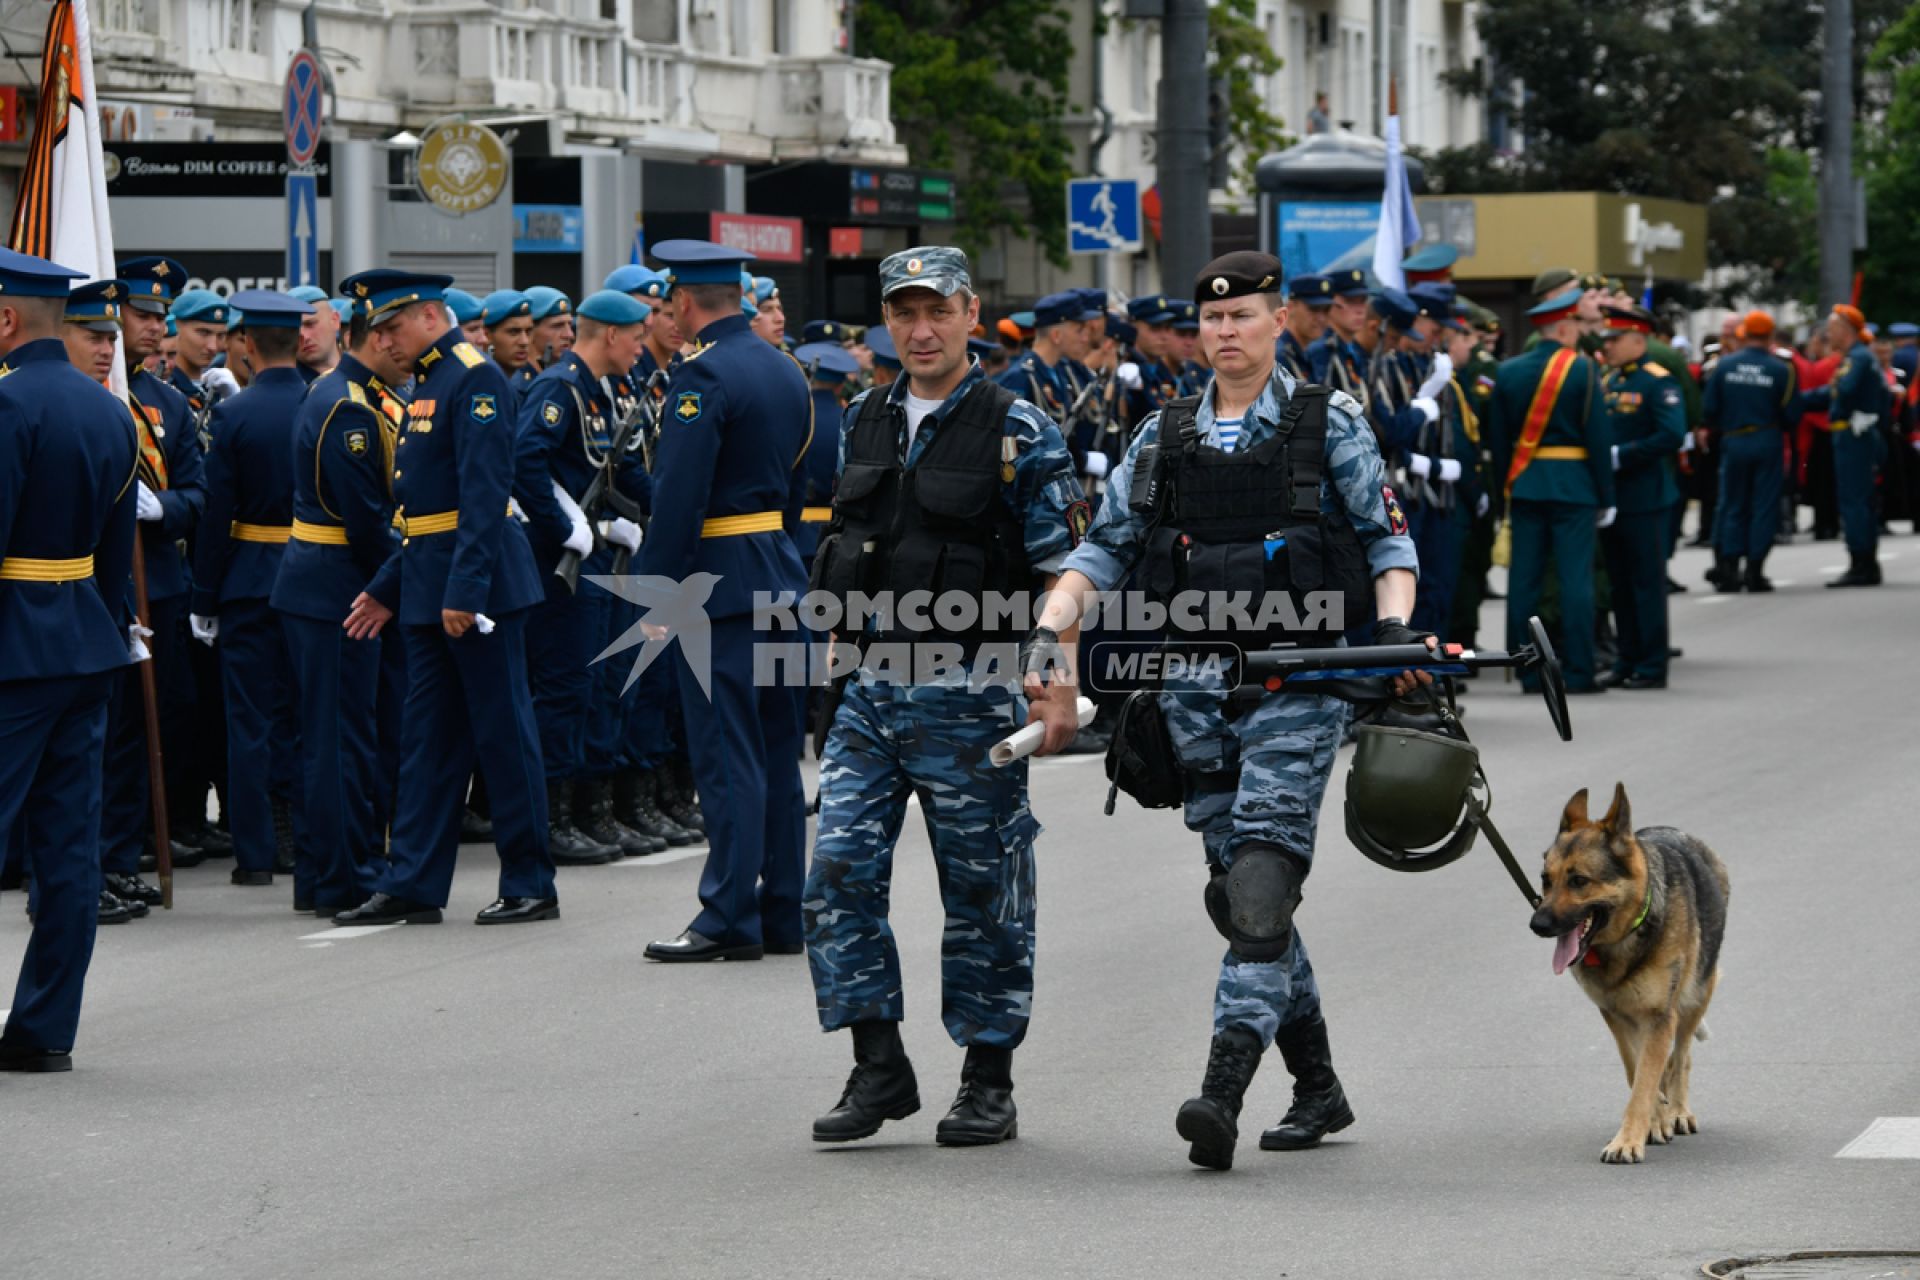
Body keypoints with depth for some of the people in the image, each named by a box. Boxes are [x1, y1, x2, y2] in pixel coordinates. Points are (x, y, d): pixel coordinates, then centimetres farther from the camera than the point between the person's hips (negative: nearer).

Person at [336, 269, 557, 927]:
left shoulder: (475, 378, -13)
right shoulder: (428, 384, 17)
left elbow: (485, 491, -21)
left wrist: (466, 588, -26)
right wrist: (387, 589, 21)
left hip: (478, 583, -10)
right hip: (428, 589, 10)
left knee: (503, 729, -2)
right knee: (427, 735, 10)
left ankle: (530, 884, 4)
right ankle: (412, 885, 13)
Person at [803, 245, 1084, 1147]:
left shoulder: (1018, 431, -5)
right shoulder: (863, 424, 10)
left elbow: (1061, 572, -6)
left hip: (969, 690, -5)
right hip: (871, 688, 5)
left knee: (982, 887, 3)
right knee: (839, 870, -5)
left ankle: (988, 1083, 12)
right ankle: (879, 1066, 3)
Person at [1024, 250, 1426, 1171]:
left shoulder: (1329, 424, 4)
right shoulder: (1165, 436, 13)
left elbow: (1389, 539, 5)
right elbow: (1105, 548, 11)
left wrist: (1395, 626, -13)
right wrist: (1049, 630, -4)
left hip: (1298, 678, -4)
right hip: (1196, 676, 5)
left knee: (1262, 875, -18)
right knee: (1236, 891, 6)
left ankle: (1223, 1088, -27)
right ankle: (1317, 1087, 19)